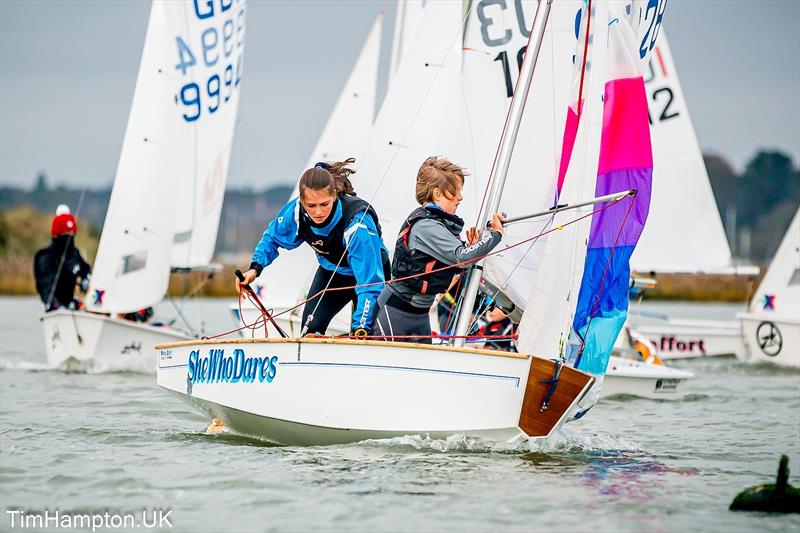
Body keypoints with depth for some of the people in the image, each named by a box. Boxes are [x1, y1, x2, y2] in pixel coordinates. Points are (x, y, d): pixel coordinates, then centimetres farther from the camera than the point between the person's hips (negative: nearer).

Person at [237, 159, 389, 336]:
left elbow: (370, 281, -43)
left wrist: (361, 328, -51)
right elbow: (272, 238, -3)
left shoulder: (357, 222, -41)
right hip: (331, 271, 4)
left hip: (368, 270, -4)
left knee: (363, 336, -12)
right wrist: (255, 268, -20)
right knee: (310, 331, -5)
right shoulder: (297, 210, -26)